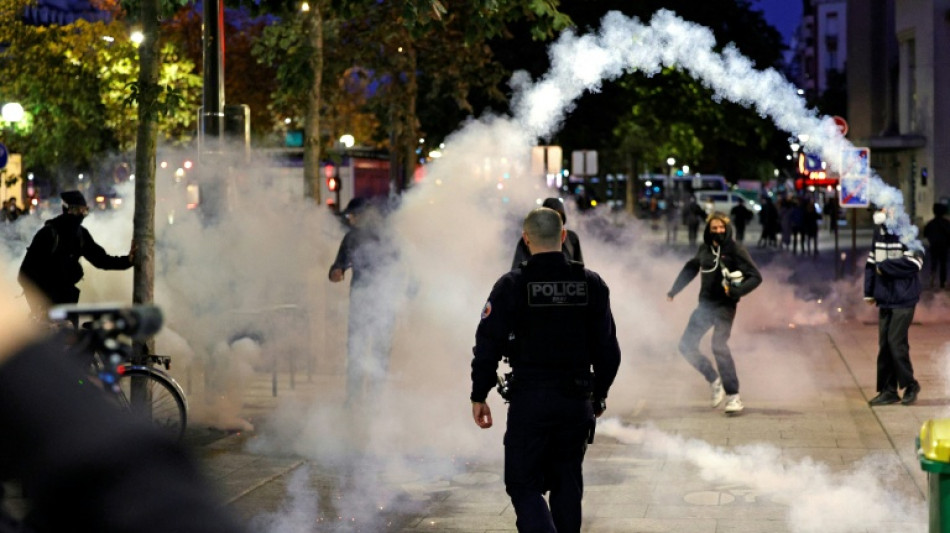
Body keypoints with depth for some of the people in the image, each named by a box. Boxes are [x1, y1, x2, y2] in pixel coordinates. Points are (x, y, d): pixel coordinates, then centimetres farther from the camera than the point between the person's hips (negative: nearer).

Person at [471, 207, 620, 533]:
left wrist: (479, 396, 1)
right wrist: (599, 393, 18)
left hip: (529, 399, -3)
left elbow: (488, 345, -9)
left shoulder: (512, 285, -9)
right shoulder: (591, 284, 1)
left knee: (524, 484, 3)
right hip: (577, 401, 4)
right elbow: (607, 347, 5)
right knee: (567, 484, 16)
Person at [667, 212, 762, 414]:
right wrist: (674, 290, 24)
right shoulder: (705, 249, 6)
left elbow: (756, 277, -13)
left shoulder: (735, 249, -10)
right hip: (705, 304, 7)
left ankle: (733, 396, -14)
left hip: (724, 305, -6)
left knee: (719, 346, -20)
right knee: (686, 346, 5)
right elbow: (690, 268, 24)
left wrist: (736, 291, -28)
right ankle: (715, 381, 22)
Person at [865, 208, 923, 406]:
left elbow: (914, 263, -23)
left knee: (896, 341, -9)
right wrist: (869, 291, 9)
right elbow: (871, 262, 14)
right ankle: (888, 391, 15)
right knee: (884, 344, 8)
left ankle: (909, 385, 9)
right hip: (885, 299, 7)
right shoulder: (879, 233, 9)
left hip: (903, 299, -7)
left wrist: (885, 266, -16)